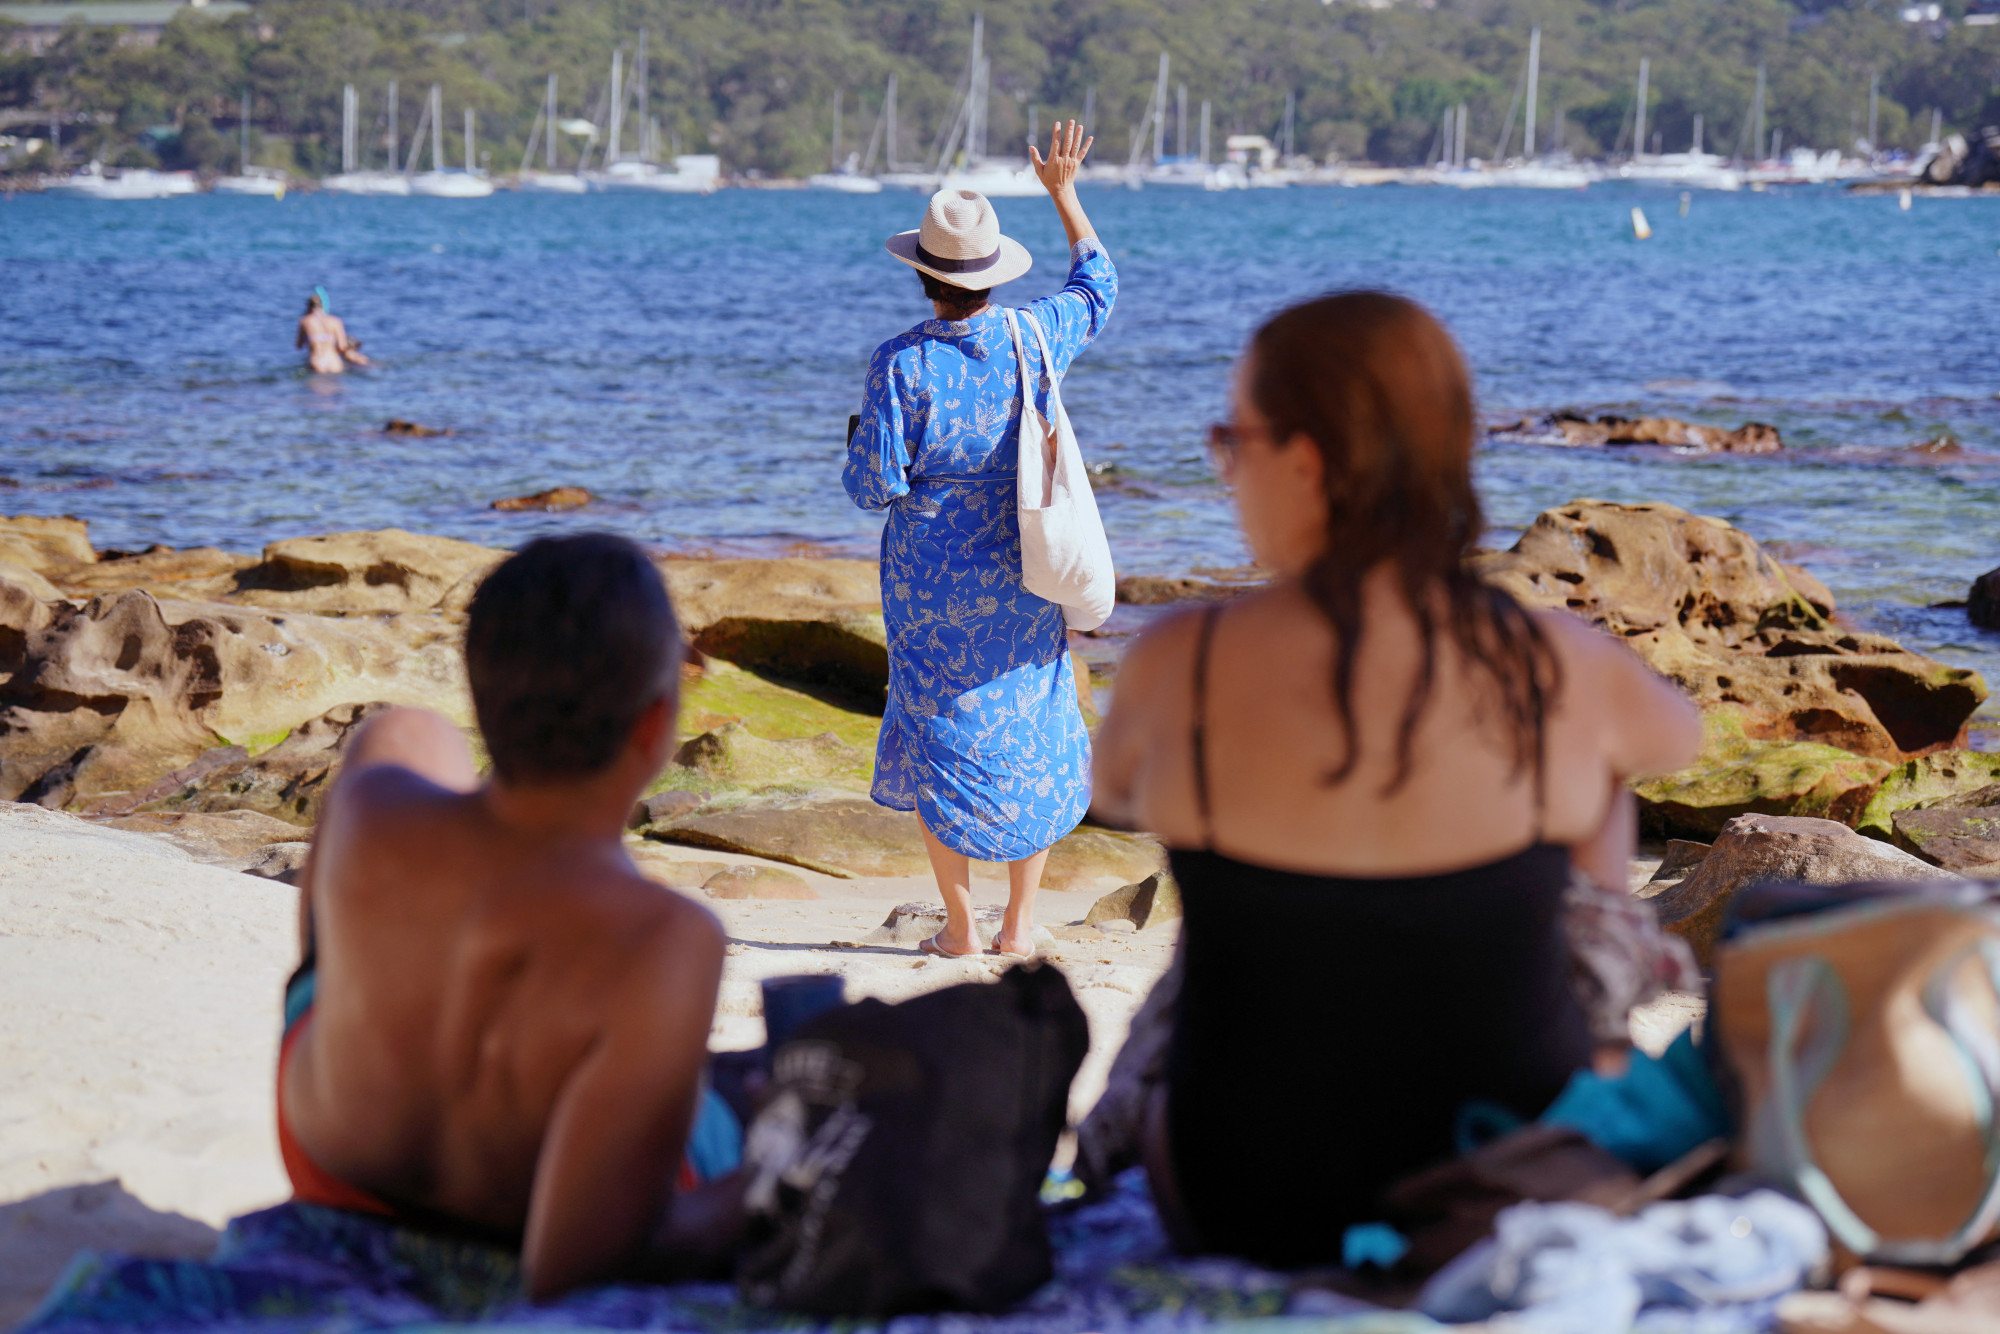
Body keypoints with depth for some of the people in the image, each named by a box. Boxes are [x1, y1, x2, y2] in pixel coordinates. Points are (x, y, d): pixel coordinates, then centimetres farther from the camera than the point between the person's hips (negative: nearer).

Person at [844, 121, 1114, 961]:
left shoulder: (902, 364, -16)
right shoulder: (1034, 338, -5)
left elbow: (874, 486, -15)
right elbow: (1097, 286, 18)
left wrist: (859, 442, 6)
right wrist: (1063, 193, 26)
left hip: (928, 579, -2)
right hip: (1020, 576, 3)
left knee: (942, 740, 9)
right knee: (1034, 739, 12)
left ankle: (958, 927, 11)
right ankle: (1019, 924, 13)